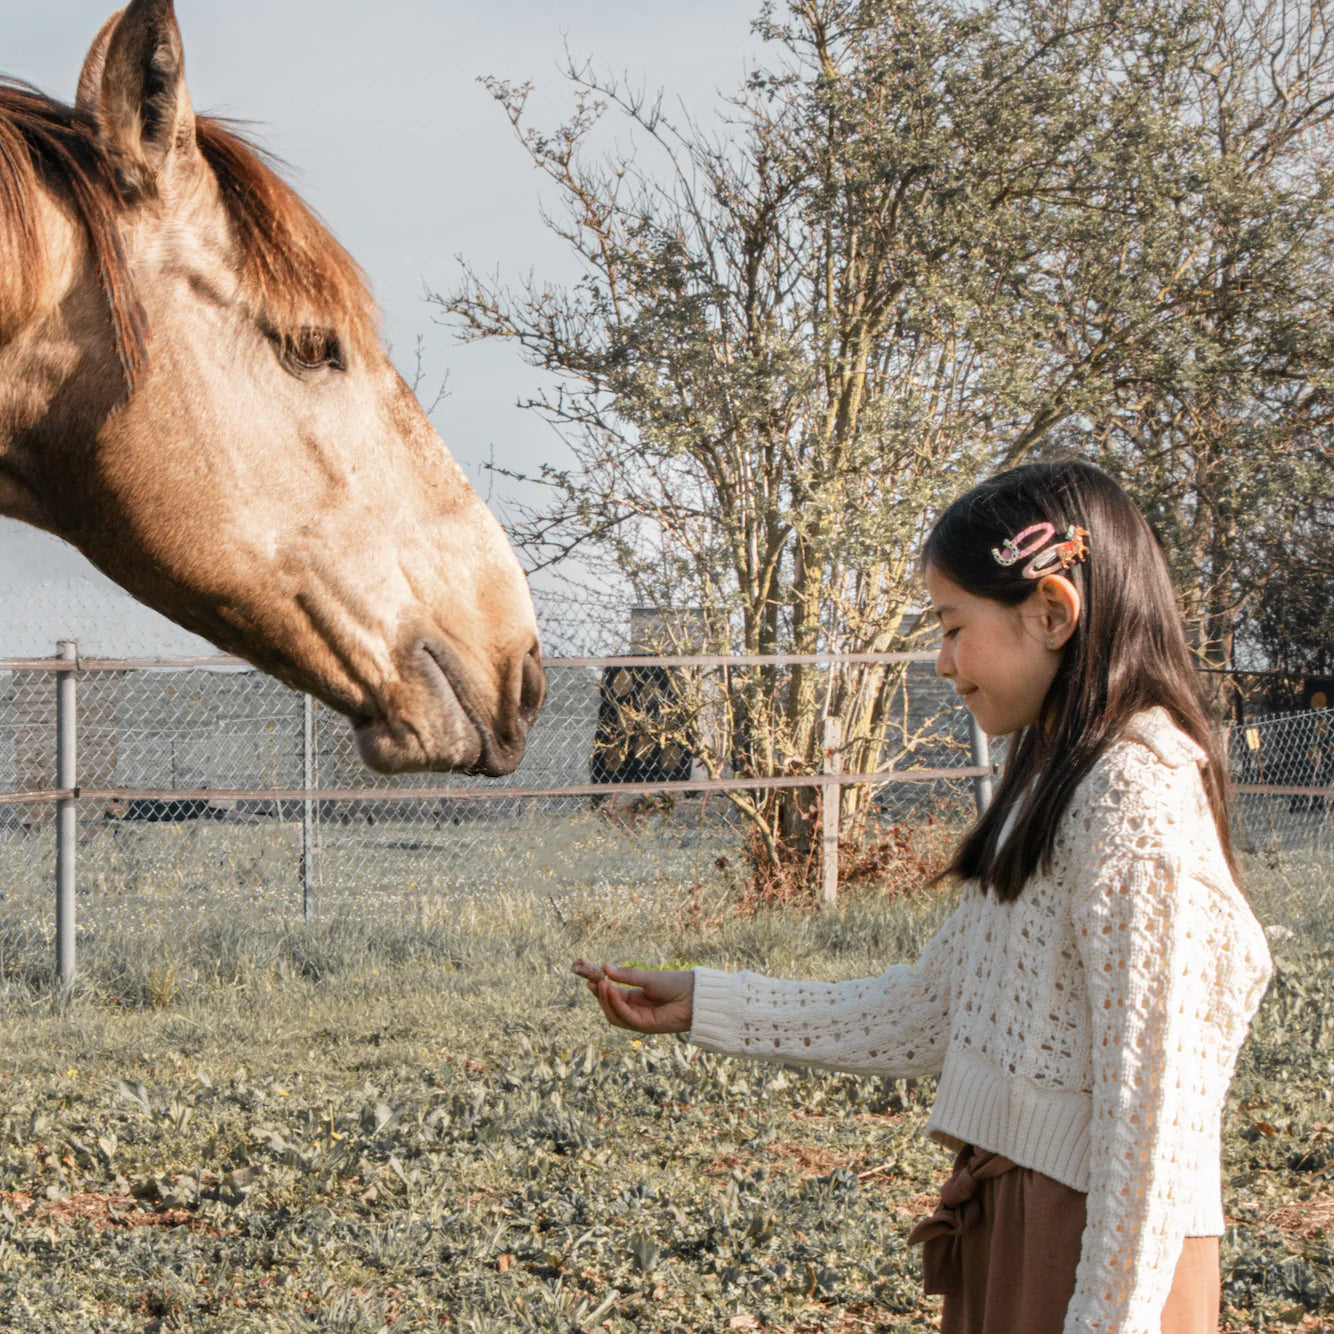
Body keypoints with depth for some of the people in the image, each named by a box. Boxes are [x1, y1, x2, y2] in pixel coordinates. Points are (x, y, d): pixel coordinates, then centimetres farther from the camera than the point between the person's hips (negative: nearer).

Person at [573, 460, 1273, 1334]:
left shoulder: (1140, 799, -17)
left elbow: (1150, 1100, -21)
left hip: (1101, 1243, -9)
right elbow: (928, 1012, 17)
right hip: (1008, 1229, 9)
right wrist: (700, 1007, 17)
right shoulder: (1058, 787, 14)